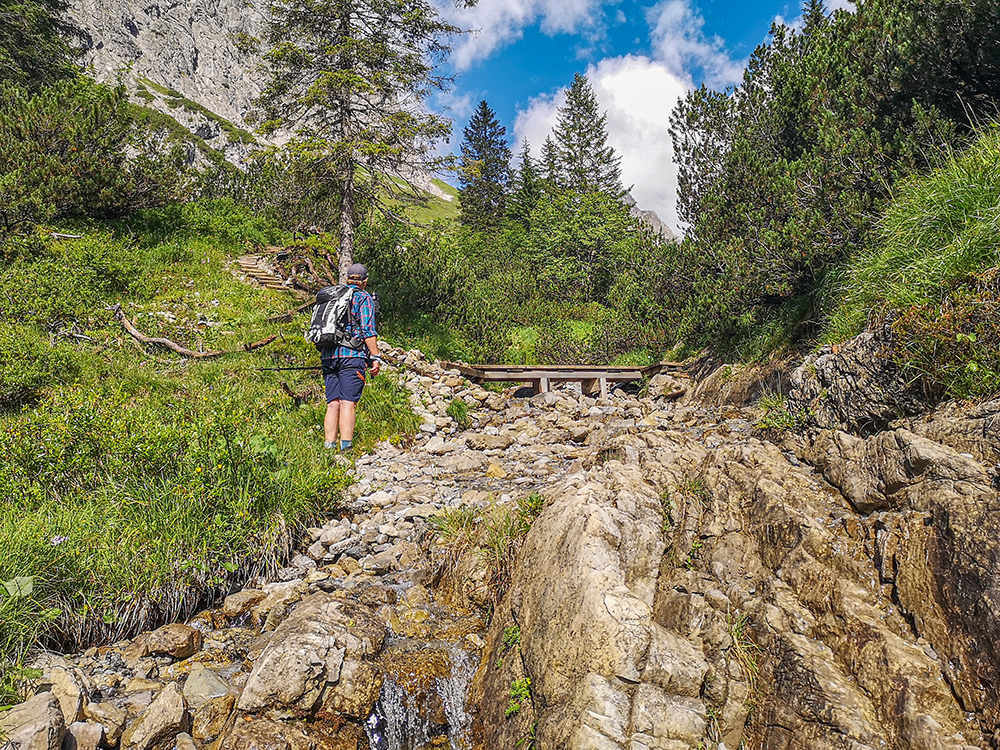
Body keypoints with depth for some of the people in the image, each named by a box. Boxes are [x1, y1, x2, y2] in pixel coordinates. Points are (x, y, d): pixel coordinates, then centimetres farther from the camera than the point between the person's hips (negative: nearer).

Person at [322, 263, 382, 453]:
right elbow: (368, 330, -7)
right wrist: (376, 357, -5)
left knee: (333, 403, 4)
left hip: (328, 356, 6)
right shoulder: (363, 297, 4)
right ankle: (346, 448, -16)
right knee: (348, 402, -10)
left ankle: (329, 447, -1)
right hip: (351, 354, -6)